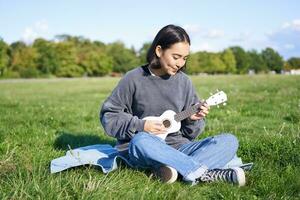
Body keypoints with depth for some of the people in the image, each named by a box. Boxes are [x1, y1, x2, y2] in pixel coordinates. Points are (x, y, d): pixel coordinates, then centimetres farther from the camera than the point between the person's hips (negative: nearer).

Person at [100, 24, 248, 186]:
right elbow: (108, 115, -1)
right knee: (140, 141, -40)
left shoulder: (183, 81, 6)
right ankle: (206, 174, -31)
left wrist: (193, 120, -10)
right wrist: (140, 125, -13)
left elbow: (189, 132, 12)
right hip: (143, 149, -3)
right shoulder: (134, 79, -5)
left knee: (229, 141, -14)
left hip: (176, 146, 4)